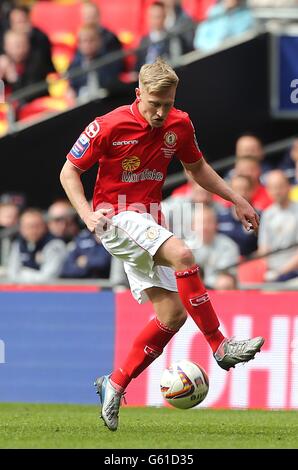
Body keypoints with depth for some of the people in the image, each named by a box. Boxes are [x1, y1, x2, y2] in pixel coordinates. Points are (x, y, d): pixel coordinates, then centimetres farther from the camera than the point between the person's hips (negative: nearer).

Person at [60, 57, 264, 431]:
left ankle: (115, 385, 11)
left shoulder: (179, 125, 0)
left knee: (173, 315, 0)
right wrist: (87, 213, -21)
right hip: (115, 218, -7)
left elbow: (196, 167, 18)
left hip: (149, 223, 7)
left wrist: (237, 200, 12)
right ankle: (220, 346, -25)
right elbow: (69, 171, -6)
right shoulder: (109, 126, -15)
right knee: (182, 255, -31)